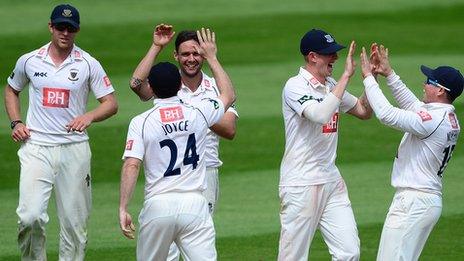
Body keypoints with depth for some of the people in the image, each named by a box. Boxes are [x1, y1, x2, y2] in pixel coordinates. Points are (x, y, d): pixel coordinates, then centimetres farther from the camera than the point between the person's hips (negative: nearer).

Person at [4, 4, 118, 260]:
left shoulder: (88, 64, 1)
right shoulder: (29, 61, 5)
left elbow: (111, 103, 2)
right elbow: (11, 90, 23)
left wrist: (89, 116, -18)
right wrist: (15, 122, 7)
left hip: (74, 149, 0)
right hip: (36, 147, 0)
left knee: (74, 221, 3)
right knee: (31, 216, -16)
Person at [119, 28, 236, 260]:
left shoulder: (141, 122, -2)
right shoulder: (199, 113, 4)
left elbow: (131, 165, -11)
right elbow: (229, 94, 24)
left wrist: (123, 208, -11)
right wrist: (211, 57, 31)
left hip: (157, 206, 0)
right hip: (194, 204, 0)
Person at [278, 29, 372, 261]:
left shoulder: (331, 87, 12)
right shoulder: (296, 86, -12)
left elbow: (364, 112, 20)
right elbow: (320, 115, -29)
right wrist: (346, 76, -26)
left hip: (331, 181, 8)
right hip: (301, 185, -8)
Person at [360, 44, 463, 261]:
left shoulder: (434, 120, -20)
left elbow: (386, 114, -24)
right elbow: (411, 103, 24)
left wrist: (369, 78, -15)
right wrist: (389, 74, 19)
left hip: (414, 202, -10)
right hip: (431, 200, 10)